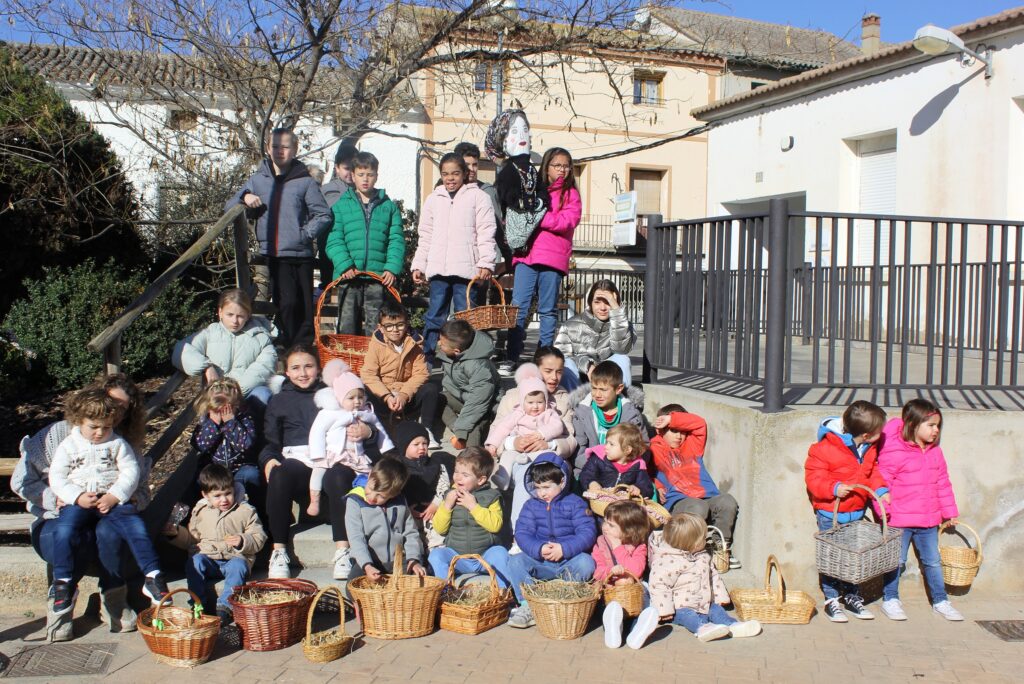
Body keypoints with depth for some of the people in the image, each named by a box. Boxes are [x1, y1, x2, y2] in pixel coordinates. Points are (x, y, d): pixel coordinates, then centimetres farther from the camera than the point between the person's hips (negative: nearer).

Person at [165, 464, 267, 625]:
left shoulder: (245, 511, 4)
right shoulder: (200, 511, 13)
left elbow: (259, 538, 2)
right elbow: (191, 538, 23)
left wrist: (243, 541, -17)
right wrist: (176, 532, 5)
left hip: (235, 558, -2)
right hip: (208, 559, 3)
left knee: (238, 566, -35)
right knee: (194, 561, -28)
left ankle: (225, 606, -37)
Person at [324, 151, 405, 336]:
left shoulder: (389, 206, 12)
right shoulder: (341, 205, 8)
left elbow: (396, 240, 5)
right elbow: (334, 240, 0)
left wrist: (392, 268, -9)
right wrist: (345, 265, -15)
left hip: (379, 278, 0)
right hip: (349, 277, 0)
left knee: (376, 330, 2)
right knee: (347, 328, 4)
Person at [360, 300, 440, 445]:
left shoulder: (414, 344, -2)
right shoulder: (376, 345, -6)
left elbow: (421, 373, -9)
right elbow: (368, 374, -14)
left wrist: (405, 394, -23)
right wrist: (387, 397, -25)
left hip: (407, 396, 2)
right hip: (383, 396, -2)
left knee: (432, 388, -22)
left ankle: (427, 430, -18)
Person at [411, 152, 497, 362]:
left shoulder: (477, 197, 3)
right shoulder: (433, 199, 15)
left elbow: (486, 233, -3)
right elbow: (425, 236, 17)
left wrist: (486, 263, -12)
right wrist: (418, 265, 11)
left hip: (466, 268, -3)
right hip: (438, 268, 3)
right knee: (434, 315, 7)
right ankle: (426, 357, 12)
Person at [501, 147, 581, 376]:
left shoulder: (570, 194, 8)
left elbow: (567, 221, -7)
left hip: (553, 258, -2)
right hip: (527, 254, 2)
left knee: (548, 310, 3)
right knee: (518, 306, -6)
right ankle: (511, 359, -5)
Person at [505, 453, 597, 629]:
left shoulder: (575, 503, 1)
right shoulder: (531, 505, 9)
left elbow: (588, 532, -10)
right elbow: (522, 533, -2)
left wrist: (564, 548, -23)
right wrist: (538, 549, -21)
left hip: (569, 560, -2)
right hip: (540, 562, 2)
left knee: (586, 563, -32)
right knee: (515, 562, -22)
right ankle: (529, 606, -32)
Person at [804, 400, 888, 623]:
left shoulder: (869, 448, 1)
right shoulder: (826, 448, -23)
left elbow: (873, 471, 14)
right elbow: (814, 477, -18)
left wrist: (880, 490, -2)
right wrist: (833, 488, -31)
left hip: (857, 512, 7)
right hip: (830, 513, -6)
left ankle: (852, 596, 29)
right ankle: (832, 600, 14)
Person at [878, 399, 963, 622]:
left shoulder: (935, 452, 6)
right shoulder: (894, 452, -17)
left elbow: (943, 483, 14)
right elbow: (882, 482, -14)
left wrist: (949, 511, 17)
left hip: (928, 521, 6)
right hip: (899, 521, -6)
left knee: (932, 561, 14)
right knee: (896, 562, 7)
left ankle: (940, 601, 28)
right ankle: (890, 600, 22)